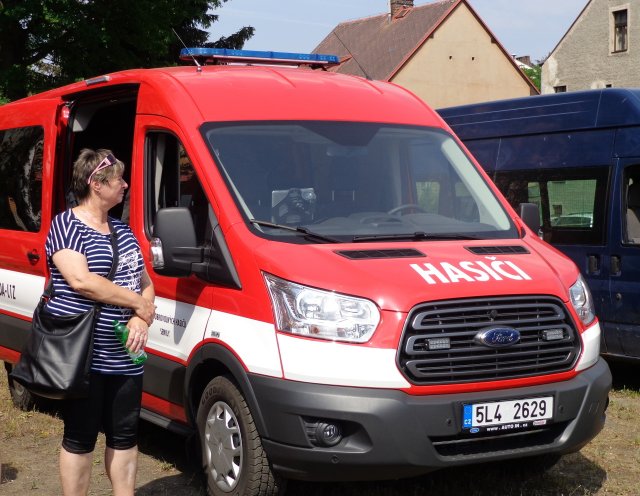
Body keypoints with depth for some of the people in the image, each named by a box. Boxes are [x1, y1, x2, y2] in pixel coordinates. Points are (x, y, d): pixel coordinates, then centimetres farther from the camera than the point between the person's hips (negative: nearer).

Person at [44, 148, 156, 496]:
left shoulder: (122, 230, 15)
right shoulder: (66, 224, -7)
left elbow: (145, 282, 17)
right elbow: (81, 280, -21)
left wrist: (141, 320, -5)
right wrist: (139, 303, -13)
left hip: (124, 357, 7)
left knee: (124, 436, 11)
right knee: (80, 438, 3)